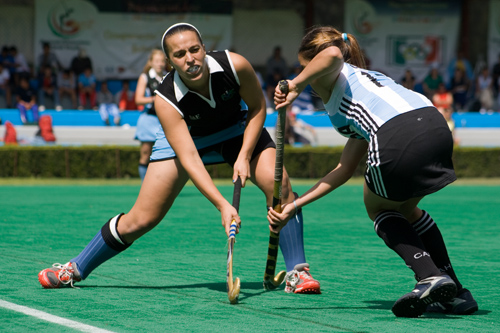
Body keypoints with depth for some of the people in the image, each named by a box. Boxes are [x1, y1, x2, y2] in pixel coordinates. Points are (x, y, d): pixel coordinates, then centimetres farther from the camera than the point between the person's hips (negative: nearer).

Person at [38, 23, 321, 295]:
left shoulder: (235, 65, -31)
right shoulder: (166, 99, -34)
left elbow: (258, 107, -11)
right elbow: (188, 158, -39)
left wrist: (244, 156, -22)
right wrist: (222, 205, -49)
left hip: (237, 131, 2)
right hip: (184, 137, -2)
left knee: (278, 183, -23)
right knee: (142, 219, -6)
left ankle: (297, 272, -12)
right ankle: (76, 269, 12)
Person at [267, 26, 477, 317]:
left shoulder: (330, 76, 20)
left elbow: (332, 54, -12)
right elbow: (344, 170, 38)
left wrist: (296, 85, 0)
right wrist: (295, 205, 40)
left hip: (399, 138, -7)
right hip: (437, 126, 7)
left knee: (379, 209, 24)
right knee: (405, 209, 32)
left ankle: (429, 275, 5)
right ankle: (456, 293, 24)